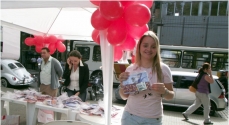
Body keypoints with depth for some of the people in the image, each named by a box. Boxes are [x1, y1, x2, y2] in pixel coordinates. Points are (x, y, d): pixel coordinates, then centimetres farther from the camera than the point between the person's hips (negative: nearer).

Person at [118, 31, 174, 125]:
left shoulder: (163, 69, -9)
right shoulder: (131, 69, -4)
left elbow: (171, 96, -1)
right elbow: (124, 96, 4)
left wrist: (164, 91, -21)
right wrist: (122, 84, -14)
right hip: (130, 116, 1)